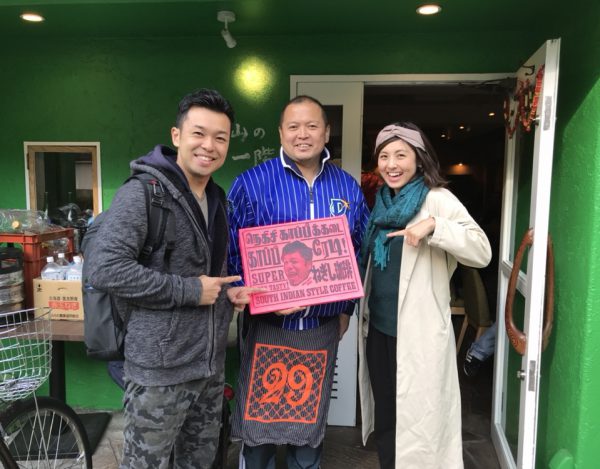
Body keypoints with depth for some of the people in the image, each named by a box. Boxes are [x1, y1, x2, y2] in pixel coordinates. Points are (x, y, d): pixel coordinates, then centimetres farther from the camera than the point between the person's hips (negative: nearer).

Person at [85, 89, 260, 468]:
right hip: (160, 368, -7)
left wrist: (228, 292, 2)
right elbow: (104, 269, -25)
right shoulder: (143, 192, -16)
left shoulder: (218, 200, 11)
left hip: (211, 364, 8)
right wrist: (189, 292, -21)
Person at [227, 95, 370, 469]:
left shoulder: (348, 188, 4)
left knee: (310, 419, 18)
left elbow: (359, 252, 10)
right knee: (258, 417, 10)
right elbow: (232, 250, -7)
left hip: (323, 325, 3)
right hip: (268, 324, -2)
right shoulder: (252, 183, -8)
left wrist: (346, 307, 9)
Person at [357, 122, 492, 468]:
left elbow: (483, 251, -22)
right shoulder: (383, 202, 10)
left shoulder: (437, 199, -11)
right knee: (384, 419, 18)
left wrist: (433, 226, -32)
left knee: (418, 421, 5)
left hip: (418, 334, -7)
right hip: (378, 328, 7)